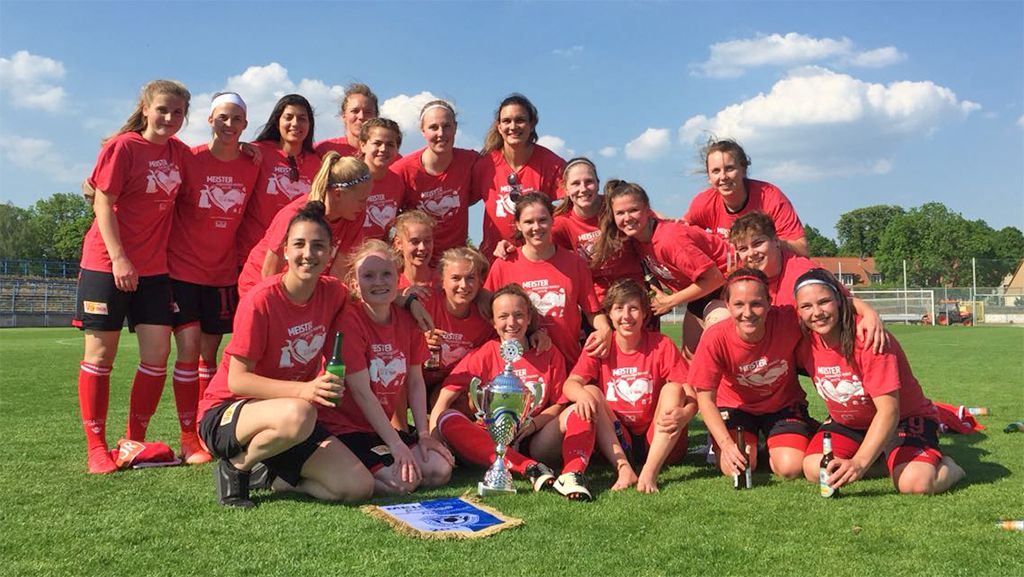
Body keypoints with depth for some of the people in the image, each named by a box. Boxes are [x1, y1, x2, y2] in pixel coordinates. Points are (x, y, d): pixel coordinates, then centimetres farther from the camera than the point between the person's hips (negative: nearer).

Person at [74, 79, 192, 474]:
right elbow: (102, 203, -11)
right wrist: (119, 258, -18)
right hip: (107, 263, -5)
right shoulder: (122, 146, -8)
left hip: (154, 267, 5)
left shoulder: (180, 153, 8)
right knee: (101, 353, 2)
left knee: (157, 354, 1)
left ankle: (134, 441, 15)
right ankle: (97, 448, 11)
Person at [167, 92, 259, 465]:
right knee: (189, 349, -8)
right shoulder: (190, 160, -7)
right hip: (182, 270, -3)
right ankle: (188, 438, 0)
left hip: (223, 273, 3)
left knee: (209, 353, 9)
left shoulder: (252, 167, 1)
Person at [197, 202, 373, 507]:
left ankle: (269, 476, 11)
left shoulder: (335, 294, -4)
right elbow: (237, 380, -20)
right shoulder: (261, 299, -19)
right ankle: (236, 466, -8)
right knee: (297, 415, -39)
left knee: (359, 488, -11)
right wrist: (303, 390, -32)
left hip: (294, 415, 5)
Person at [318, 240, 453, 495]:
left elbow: (416, 383, 7)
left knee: (440, 471, -8)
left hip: (382, 426, 7)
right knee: (403, 481, -23)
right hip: (344, 427, -7)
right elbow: (362, 393, -18)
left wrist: (424, 435, -2)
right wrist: (396, 444, -19)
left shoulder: (407, 321, 4)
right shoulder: (349, 321, -16)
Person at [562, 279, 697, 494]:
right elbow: (570, 384, -14)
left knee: (673, 389, -21)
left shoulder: (662, 345, -3)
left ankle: (650, 472, -35)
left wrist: (684, 414, -33)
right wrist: (582, 393, -38)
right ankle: (624, 469, -33)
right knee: (591, 392, -18)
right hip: (616, 441, 1)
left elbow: (692, 396, -10)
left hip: (659, 442, -1)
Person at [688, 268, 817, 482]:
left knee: (791, 469, -18)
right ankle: (750, 445, 18)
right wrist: (726, 443, -30)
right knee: (736, 469, -19)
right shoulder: (716, 338, -28)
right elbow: (705, 397, -20)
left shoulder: (787, 320, -28)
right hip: (735, 406, 0)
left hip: (784, 405, 1)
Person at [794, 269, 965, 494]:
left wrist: (859, 463, -42)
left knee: (915, 482, -33)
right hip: (848, 423, 6)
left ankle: (946, 465, 6)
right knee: (814, 470, -21)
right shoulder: (806, 343, -10)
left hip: (903, 418, -5)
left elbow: (888, 411, -32)